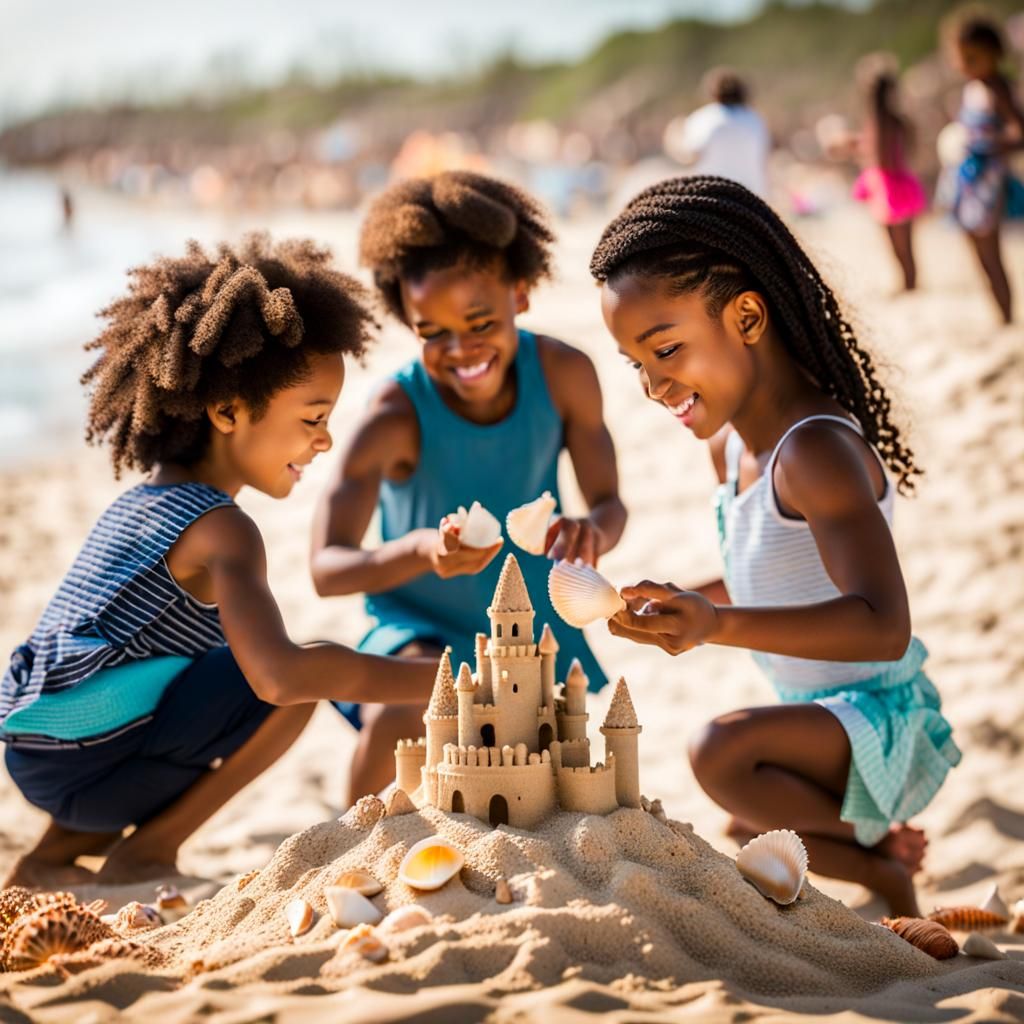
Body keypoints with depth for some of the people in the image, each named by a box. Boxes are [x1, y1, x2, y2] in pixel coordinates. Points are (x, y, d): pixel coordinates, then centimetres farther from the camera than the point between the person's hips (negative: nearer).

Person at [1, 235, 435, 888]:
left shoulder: (144, 498, 15)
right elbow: (279, 674, -31)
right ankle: (150, 852, -3)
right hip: (88, 765, -9)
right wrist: (438, 678, -26)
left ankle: (56, 855, 18)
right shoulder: (220, 529, -15)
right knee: (305, 679, -12)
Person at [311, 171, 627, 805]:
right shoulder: (396, 415, -26)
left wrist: (592, 532, -35)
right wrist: (422, 551, -52)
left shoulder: (563, 373, -16)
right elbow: (327, 568, -32)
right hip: (423, 631, -4)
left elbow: (609, 502, -9)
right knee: (403, 713, -37)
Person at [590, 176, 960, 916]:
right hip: (823, 718, 10)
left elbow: (883, 625, -40)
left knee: (723, 752, -36)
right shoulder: (730, 443, 2)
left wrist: (718, 625, -50)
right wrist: (685, 603, 3)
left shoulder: (814, 451, -28)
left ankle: (881, 865, -14)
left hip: (878, 717, -10)